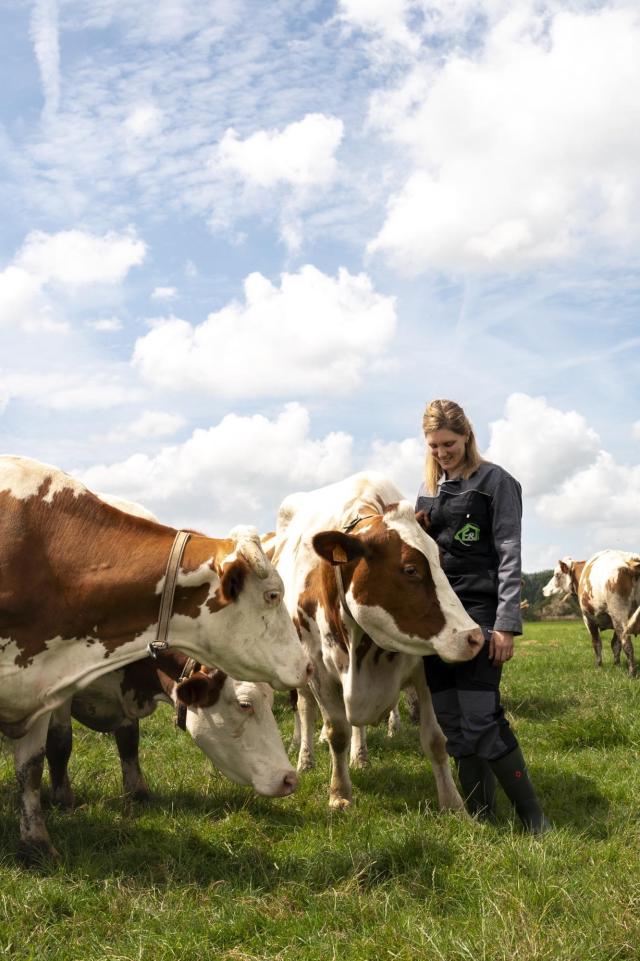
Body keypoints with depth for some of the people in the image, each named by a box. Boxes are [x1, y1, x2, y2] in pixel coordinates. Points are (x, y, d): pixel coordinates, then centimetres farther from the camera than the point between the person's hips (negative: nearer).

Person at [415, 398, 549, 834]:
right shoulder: (427, 489, 15)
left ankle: (534, 818, 1)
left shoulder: (495, 481, -1)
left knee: (481, 720, -11)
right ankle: (480, 817, 14)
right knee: (453, 724, 5)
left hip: (479, 610, -6)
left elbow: (509, 555, -6)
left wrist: (507, 624, -13)